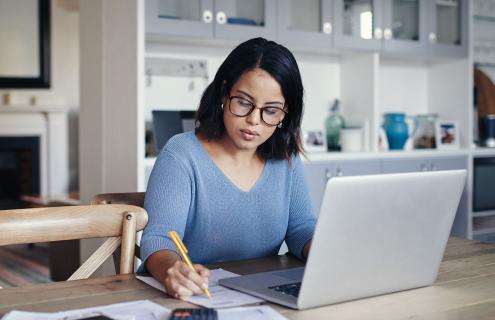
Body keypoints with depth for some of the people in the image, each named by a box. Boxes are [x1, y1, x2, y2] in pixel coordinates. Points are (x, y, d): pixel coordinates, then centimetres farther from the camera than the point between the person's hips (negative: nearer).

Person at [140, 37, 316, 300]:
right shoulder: (181, 155, -10)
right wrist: (171, 269, -40)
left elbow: (301, 227, 6)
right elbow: (157, 238, -17)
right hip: (195, 301, -3)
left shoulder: (286, 160, 6)